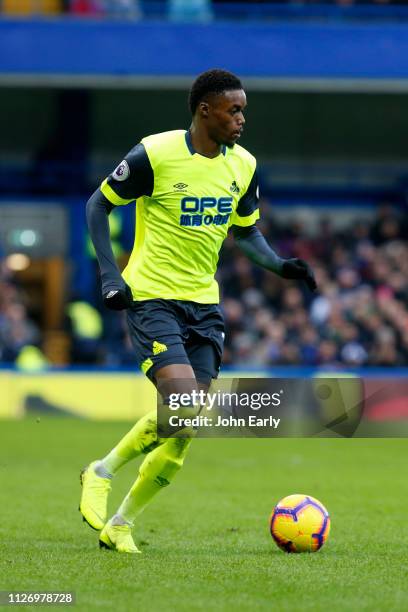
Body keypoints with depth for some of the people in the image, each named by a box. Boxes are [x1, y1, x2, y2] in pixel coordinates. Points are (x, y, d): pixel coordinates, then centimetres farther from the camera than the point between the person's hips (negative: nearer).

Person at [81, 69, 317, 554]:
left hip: (204, 304, 6)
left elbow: (246, 231, 19)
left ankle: (120, 525, 15)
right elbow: (98, 204, -2)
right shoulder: (155, 155, -13)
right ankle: (102, 473, -1)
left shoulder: (243, 165, 5)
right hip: (151, 298, -6)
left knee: (184, 434, 0)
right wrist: (109, 273, -12)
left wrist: (278, 265, 1)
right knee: (182, 405, -23)